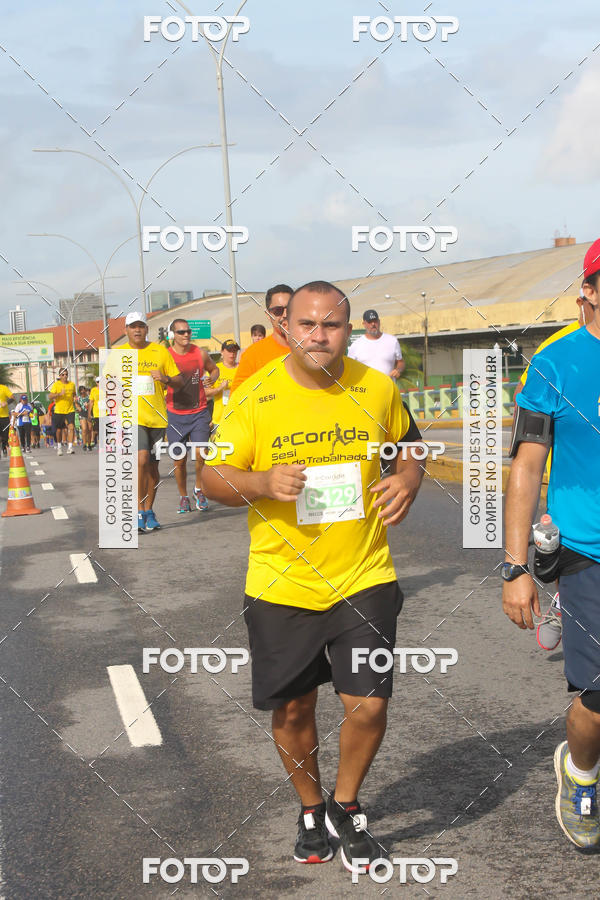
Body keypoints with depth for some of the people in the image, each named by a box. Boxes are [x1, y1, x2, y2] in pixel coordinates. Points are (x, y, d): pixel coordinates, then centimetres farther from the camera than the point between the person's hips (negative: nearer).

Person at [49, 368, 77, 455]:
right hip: (59, 411, -1)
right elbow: (51, 396, -13)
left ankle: (70, 447, -19)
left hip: (70, 410, 1)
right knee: (59, 430, 8)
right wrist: (59, 394, -28)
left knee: (71, 427, -18)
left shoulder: (72, 384, 6)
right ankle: (59, 447, 30)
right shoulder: (56, 384, -4)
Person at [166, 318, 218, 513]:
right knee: (179, 460, 3)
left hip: (199, 413, 1)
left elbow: (214, 369, 19)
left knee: (200, 454, -13)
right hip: (175, 415, 0)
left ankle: (199, 489, 13)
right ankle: (183, 497, 22)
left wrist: (213, 378, -2)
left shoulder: (200, 354, 0)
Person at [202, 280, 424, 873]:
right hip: (281, 584, 0)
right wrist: (263, 482, -24)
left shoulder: (377, 388, -2)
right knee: (292, 708, 11)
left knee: (368, 702, -5)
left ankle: (345, 804, 24)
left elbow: (408, 441, 17)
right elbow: (212, 477, -4)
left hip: (363, 576, 1)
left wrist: (410, 476, -6)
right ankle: (311, 808, 38)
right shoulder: (255, 397, -8)